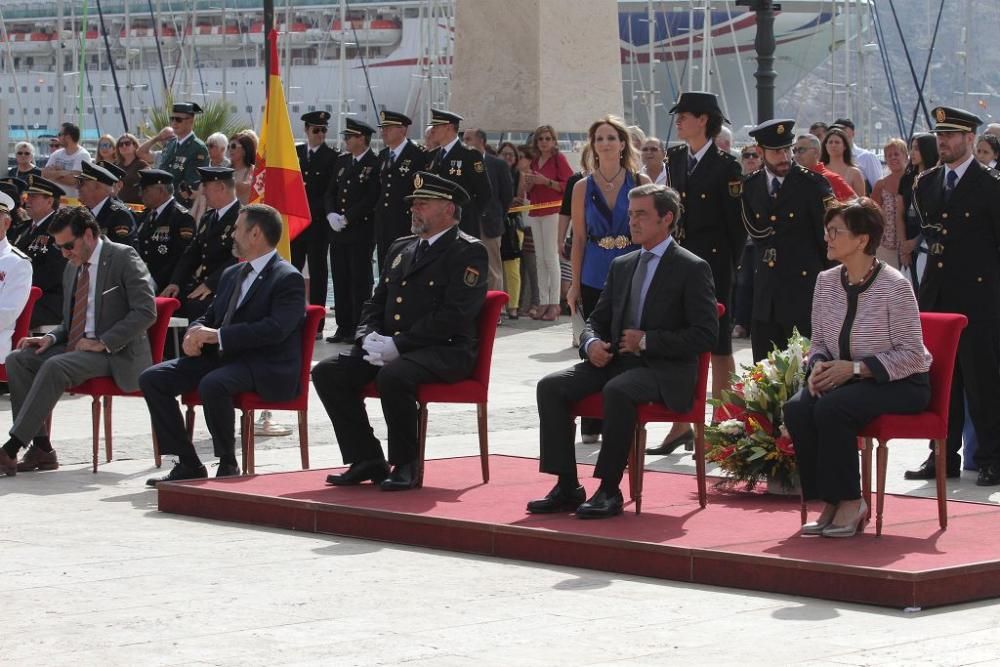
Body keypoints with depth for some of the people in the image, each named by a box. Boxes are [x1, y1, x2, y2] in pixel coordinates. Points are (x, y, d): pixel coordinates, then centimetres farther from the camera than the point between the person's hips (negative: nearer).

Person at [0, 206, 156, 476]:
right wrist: (52, 338, 2)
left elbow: (145, 311, -16)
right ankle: (41, 448, -13)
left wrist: (104, 343, -20)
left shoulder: (124, 257, -8)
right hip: (75, 346, 8)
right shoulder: (72, 268, 16)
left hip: (115, 354, -8)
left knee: (55, 366, -31)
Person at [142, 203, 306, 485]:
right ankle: (188, 464, -4)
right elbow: (209, 316, 25)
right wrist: (195, 332, -1)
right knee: (152, 378, -6)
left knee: (212, 384, -38)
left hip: (266, 367, -9)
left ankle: (228, 465, -19)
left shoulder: (288, 279, -8)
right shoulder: (232, 274, 20)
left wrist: (218, 335, -24)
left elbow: (275, 329, -22)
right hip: (220, 357, 9)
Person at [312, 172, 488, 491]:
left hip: (446, 351, -8)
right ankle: (366, 461, -6)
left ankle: (405, 465, -19)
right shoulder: (401, 248, 20)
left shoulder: (468, 252, -5)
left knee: (394, 375, -37)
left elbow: (454, 316, -16)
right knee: (327, 372, -11)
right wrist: (369, 337, -2)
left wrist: (398, 344, -19)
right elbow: (376, 304, 22)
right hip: (389, 347, 8)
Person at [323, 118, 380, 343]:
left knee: (360, 280, -3)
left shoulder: (375, 164, -8)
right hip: (338, 232, 7)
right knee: (340, 280, 8)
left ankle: (359, 328, 0)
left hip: (361, 231, -7)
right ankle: (343, 327, 13)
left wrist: (347, 218, -14)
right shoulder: (341, 162, 14)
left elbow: (372, 198, -14)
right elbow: (331, 192, 16)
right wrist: (331, 214, -3)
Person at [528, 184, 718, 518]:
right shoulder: (621, 266, 17)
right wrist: (591, 343, -3)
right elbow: (597, 320, 22)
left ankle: (609, 491, -29)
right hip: (616, 361, 7)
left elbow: (706, 334, -11)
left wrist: (647, 341, -16)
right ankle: (567, 487, -13)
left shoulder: (692, 268, -3)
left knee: (617, 390, -37)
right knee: (551, 386, -14)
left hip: (665, 370, -7)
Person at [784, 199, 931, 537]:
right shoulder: (827, 281, 5)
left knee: (831, 408, -32)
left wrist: (855, 368, -23)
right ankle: (829, 502, -12)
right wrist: (818, 366, -11)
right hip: (846, 380, 6)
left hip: (900, 383, -6)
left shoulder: (894, 286, -15)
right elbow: (819, 342, 13)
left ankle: (850, 502, -16)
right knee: (796, 408, -23)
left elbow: (911, 354, -16)